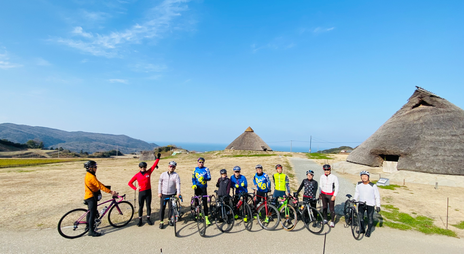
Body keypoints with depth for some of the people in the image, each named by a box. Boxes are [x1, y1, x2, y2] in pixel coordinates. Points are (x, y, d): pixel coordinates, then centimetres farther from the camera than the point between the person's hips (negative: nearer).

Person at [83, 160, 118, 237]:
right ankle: (91, 231, 3)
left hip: (88, 197, 10)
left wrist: (109, 189, 9)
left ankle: (88, 226, 37)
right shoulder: (91, 177, -23)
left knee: (90, 212, 22)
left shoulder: (89, 175, 9)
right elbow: (100, 186, -26)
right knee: (93, 213, -4)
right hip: (91, 197, -10)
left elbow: (99, 184, 13)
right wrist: (110, 192, -25)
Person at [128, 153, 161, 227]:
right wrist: (135, 188, -6)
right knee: (140, 206, 8)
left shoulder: (148, 172, 0)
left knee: (148, 205, 9)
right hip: (141, 192, -1)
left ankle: (148, 218, 23)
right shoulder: (137, 175, -2)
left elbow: (154, 165, -8)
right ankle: (140, 220, 22)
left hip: (148, 191, 1)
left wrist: (158, 158, -16)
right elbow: (129, 183, 5)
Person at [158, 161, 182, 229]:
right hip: (163, 194, 1)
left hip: (172, 194, -1)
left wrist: (178, 193, -28)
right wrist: (159, 192, 0)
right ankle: (161, 222, 14)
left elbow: (178, 184, -15)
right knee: (162, 208, 2)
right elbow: (160, 183, 7)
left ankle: (170, 220, 27)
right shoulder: (163, 174, 4)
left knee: (171, 208, 7)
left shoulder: (176, 175, -4)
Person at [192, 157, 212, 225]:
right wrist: (194, 184, -8)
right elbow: (193, 178, 8)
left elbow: (209, 178, -6)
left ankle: (206, 217, -1)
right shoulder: (195, 169, 7)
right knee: (196, 201, 8)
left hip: (203, 187, -3)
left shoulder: (206, 169, -3)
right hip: (197, 187, 3)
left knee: (205, 202, -5)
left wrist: (204, 179, -24)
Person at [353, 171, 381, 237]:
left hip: (370, 204, -3)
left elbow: (377, 196, -4)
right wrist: (354, 200, 11)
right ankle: (362, 229, 23)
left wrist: (378, 206, -5)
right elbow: (357, 192, 15)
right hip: (361, 204, 3)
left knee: (370, 218, 4)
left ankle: (368, 231, 21)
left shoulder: (373, 186, -11)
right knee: (360, 217, 3)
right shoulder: (359, 184, -1)